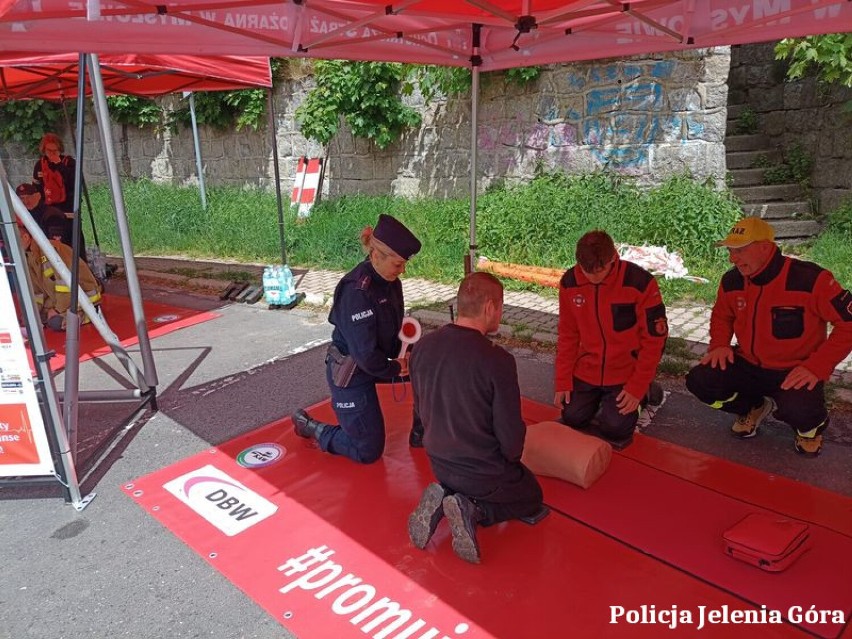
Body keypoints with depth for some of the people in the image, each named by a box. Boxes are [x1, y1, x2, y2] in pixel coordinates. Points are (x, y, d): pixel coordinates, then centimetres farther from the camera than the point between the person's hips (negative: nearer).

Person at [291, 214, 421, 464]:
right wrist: (395, 368, -13)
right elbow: (366, 355, -29)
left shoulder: (391, 283, -4)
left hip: (376, 363, 8)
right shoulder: (356, 291, -30)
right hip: (351, 374, -8)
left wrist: (401, 357, -7)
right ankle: (310, 426, 21)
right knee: (369, 452, 4)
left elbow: (395, 327, 10)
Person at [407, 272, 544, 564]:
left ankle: (443, 499, 5)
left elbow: (421, 408, 4)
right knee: (532, 499, 24)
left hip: (440, 464, 6)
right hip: (485, 472, -5)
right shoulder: (497, 361, -28)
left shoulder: (422, 346, -11)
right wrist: (510, 460, 3)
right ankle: (474, 511, -3)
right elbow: (511, 434, -20)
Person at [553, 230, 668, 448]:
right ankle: (600, 395, 30)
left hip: (626, 372, -4)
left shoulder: (640, 283, -23)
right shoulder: (569, 282, -12)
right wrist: (563, 381, -4)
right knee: (572, 419, 1)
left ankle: (643, 393, 18)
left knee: (614, 429, -10)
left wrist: (637, 387, -14)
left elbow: (654, 339, -14)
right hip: (586, 371, 4)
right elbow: (567, 335, -1)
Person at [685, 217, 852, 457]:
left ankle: (812, 425, 10)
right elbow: (721, 315, 14)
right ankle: (753, 407, 16)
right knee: (699, 381, -16)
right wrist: (720, 344, -5)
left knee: (797, 410, -34)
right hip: (749, 366, 5)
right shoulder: (731, 281, -6)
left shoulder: (811, 279, -21)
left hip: (796, 373, -4)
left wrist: (817, 367, -21)